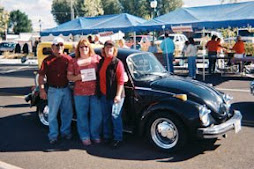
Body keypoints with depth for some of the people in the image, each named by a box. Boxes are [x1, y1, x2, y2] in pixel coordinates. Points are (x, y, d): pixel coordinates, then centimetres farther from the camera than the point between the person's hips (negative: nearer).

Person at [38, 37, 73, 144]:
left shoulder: (68, 59, 4)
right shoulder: (47, 60, -5)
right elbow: (41, 76, -7)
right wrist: (42, 90, -14)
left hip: (66, 89, 4)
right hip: (53, 90, -3)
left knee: (67, 112, 13)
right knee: (52, 114, 4)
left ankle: (65, 132, 30)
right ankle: (53, 135, 14)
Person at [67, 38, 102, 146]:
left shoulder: (97, 58, 8)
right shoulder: (74, 61, 8)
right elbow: (69, 76, 8)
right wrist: (77, 77, -11)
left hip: (96, 91, 0)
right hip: (80, 93, 0)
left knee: (97, 115, 4)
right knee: (82, 115, 5)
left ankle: (95, 135, 20)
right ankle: (85, 137, 17)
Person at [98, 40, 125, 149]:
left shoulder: (117, 63, -9)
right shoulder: (101, 61, 10)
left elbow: (121, 81, -13)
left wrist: (118, 95, -19)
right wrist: (99, 92, 10)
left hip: (115, 95, -6)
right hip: (104, 95, 6)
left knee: (115, 117, -1)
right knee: (106, 117, 15)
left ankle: (118, 138, 10)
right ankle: (107, 136, 28)